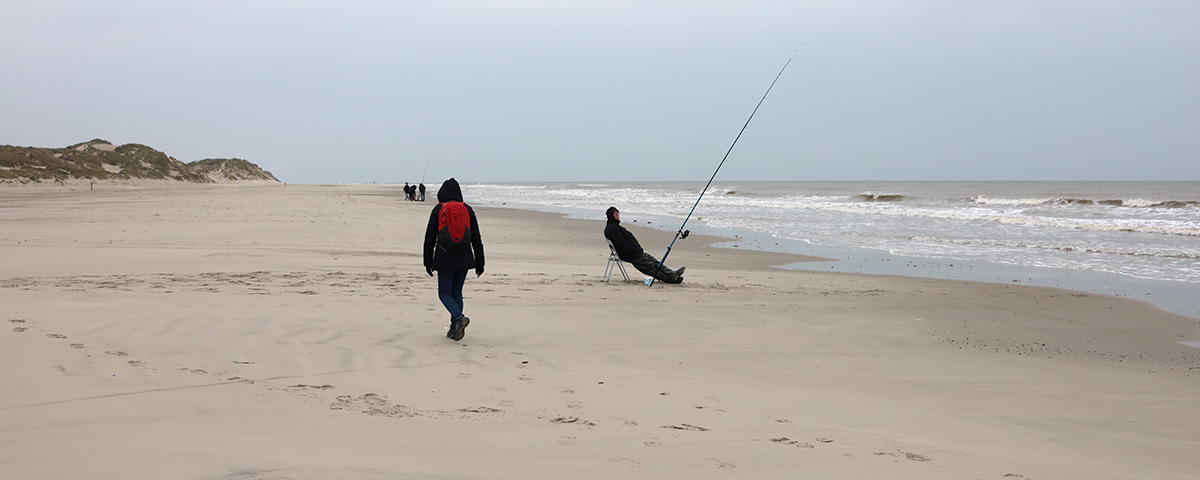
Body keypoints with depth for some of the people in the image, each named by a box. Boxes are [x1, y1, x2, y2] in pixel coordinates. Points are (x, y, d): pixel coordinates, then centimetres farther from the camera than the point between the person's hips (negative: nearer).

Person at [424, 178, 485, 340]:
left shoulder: (438, 210, -2)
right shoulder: (468, 210, 4)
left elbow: (430, 239, -1)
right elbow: (476, 239, 4)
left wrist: (428, 262, 7)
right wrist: (479, 263, 9)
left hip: (444, 258, -3)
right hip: (464, 258, 3)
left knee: (445, 294, 4)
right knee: (456, 292, 15)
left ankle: (459, 318, -22)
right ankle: (454, 329, 13)